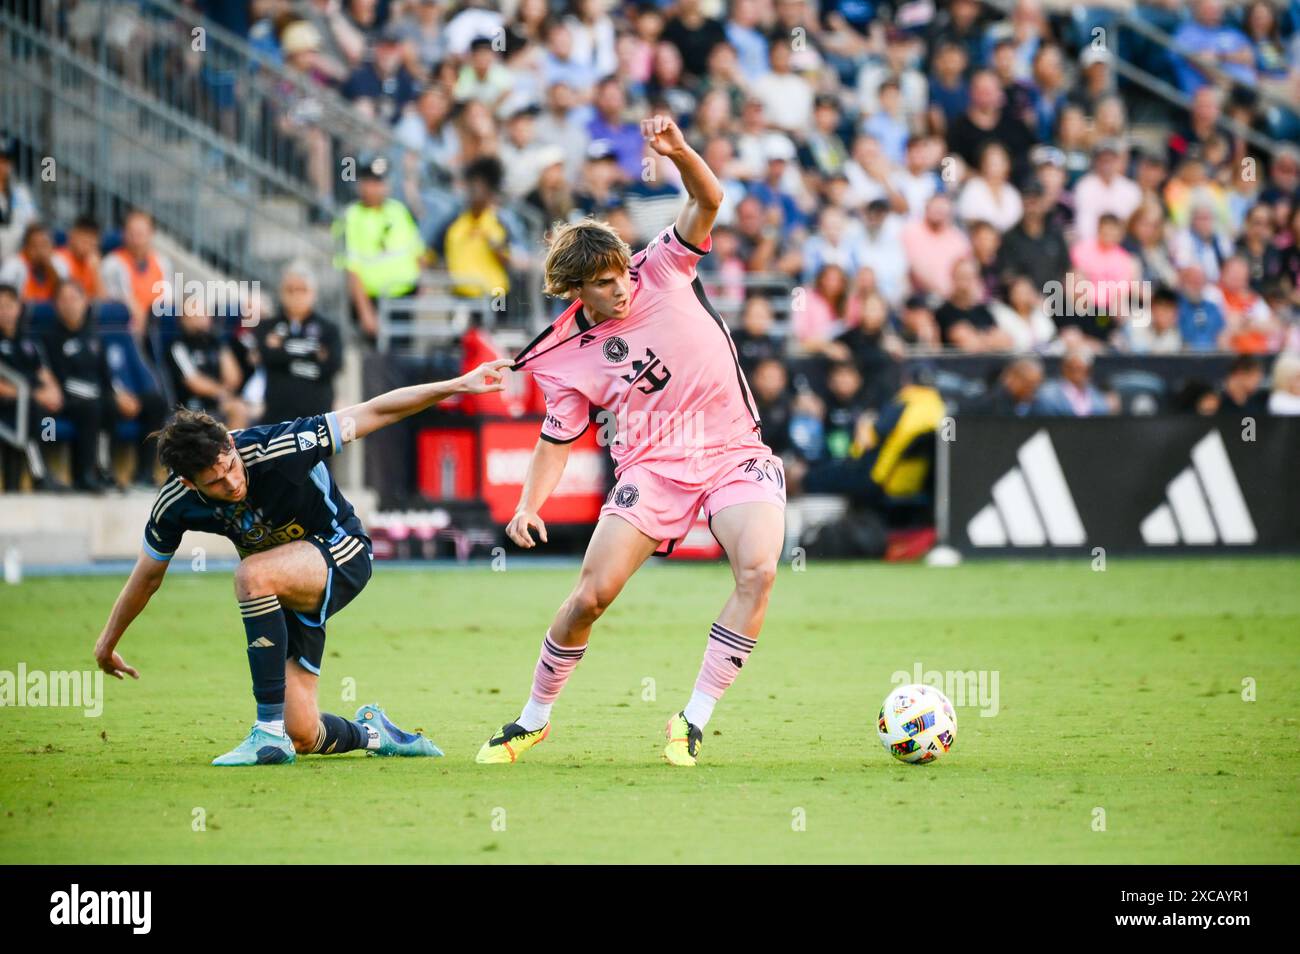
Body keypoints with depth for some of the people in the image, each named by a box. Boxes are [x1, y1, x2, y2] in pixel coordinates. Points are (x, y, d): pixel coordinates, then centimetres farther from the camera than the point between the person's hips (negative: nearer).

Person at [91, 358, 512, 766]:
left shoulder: (278, 447, -29)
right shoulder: (176, 504, -17)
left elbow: (372, 413, -20)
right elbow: (148, 576, 3)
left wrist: (457, 385, -21)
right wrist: (107, 643, 14)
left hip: (342, 554, -5)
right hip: (284, 591, 5)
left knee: (252, 575, -37)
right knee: (302, 737, -5)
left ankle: (270, 731, -31)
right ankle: (370, 732, 31)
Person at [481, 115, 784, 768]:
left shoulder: (662, 270, -1)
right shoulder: (564, 359, 0)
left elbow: (707, 202, -11)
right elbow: (558, 439, 9)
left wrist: (678, 151, -30)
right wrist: (529, 505, -6)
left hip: (734, 455, 0)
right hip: (652, 467, 0)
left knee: (758, 571, -26)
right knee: (590, 596, -11)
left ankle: (694, 720, -17)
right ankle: (535, 717, 15)